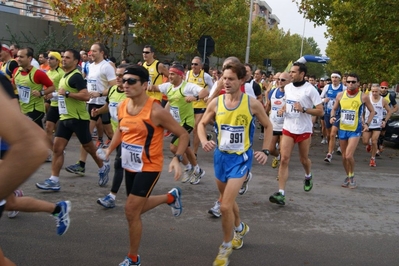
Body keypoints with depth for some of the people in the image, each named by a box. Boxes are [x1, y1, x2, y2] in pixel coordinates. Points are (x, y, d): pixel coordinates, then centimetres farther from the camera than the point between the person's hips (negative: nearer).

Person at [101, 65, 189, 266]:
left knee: (131, 212, -6)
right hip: (129, 166, 7)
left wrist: (177, 158, -29)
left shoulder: (156, 111, -23)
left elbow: (183, 134, -16)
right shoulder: (122, 107, -3)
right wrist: (110, 149, 4)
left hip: (149, 168, -7)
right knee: (137, 208, 21)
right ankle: (171, 197, 46)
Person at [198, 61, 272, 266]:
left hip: (240, 158, -4)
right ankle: (240, 227, 52)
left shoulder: (252, 103, -13)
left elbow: (268, 126, 2)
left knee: (225, 206, -13)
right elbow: (202, 124, 7)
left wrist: (265, 151, -7)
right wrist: (204, 141, -12)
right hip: (221, 156, 4)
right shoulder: (216, 102, -6)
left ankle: (226, 246, 11)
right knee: (228, 201, 21)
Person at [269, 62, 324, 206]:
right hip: (288, 129, 4)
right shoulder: (287, 87, 4)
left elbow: (320, 111, -13)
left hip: (304, 130, -3)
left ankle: (308, 177, 48)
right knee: (284, 159, -7)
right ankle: (281, 193, -9)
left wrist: (303, 109, -24)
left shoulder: (310, 89, -12)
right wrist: (283, 108, 2)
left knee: (303, 159, 13)